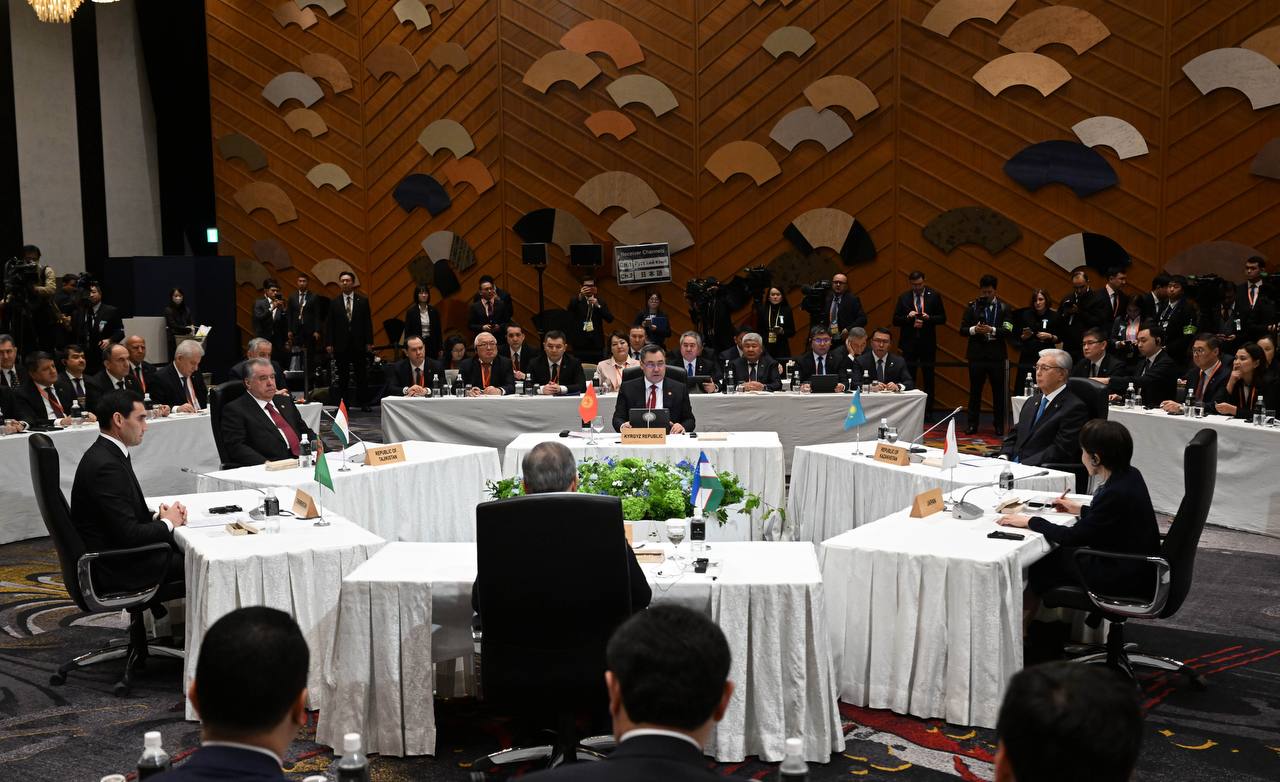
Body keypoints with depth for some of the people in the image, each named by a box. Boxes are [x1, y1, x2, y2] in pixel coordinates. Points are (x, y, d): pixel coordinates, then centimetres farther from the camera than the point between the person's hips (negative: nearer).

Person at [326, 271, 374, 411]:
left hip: (359, 344, 0)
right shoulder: (334, 303, 6)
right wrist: (329, 344, -3)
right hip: (341, 345, 0)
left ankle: (363, 403, 8)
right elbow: (330, 325, 4)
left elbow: (368, 323, 4)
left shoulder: (363, 301, 6)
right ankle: (344, 403, 11)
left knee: (362, 375, 2)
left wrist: (369, 342, -3)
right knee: (343, 377, 5)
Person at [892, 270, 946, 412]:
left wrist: (928, 318, -15)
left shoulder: (934, 296, 3)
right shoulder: (903, 298, 5)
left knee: (929, 378, 5)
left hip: (928, 343, -1)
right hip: (909, 343, 1)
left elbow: (942, 319, 2)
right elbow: (895, 320, 5)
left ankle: (928, 410, 11)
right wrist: (908, 317, -13)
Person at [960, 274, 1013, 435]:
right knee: (975, 391, 4)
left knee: (999, 392, 4)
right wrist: (974, 329, -17)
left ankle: (999, 426, 13)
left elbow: (1009, 332, -5)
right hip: (977, 354, 0)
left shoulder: (1003, 308, 3)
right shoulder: (971, 306, 5)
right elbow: (962, 330, 3)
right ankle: (972, 424, 11)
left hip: (997, 355, 0)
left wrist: (992, 330, -20)